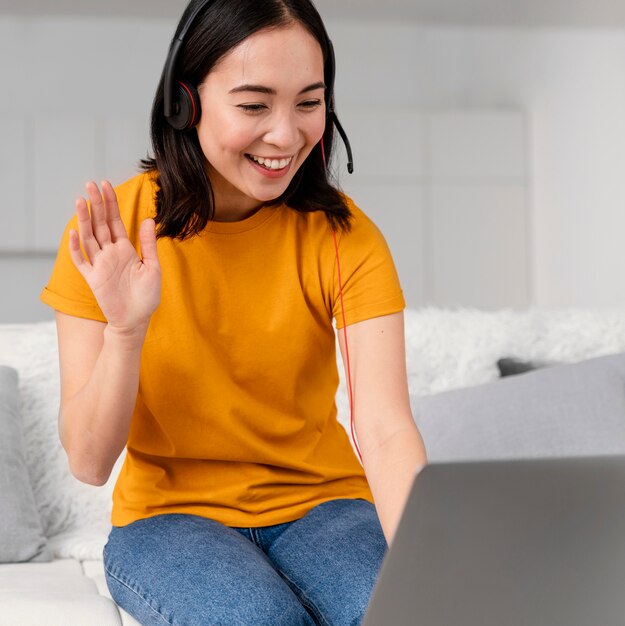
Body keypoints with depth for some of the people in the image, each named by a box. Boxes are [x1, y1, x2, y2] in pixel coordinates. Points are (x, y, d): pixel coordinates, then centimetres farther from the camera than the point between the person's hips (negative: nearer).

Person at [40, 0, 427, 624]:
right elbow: (89, 462, -11)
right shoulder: (108, 231, -11)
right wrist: (125, 328, -28)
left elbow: (387, 433, -20)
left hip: (321, 503, 1)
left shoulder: (344, 236, -10)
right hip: (170, 513, 0)